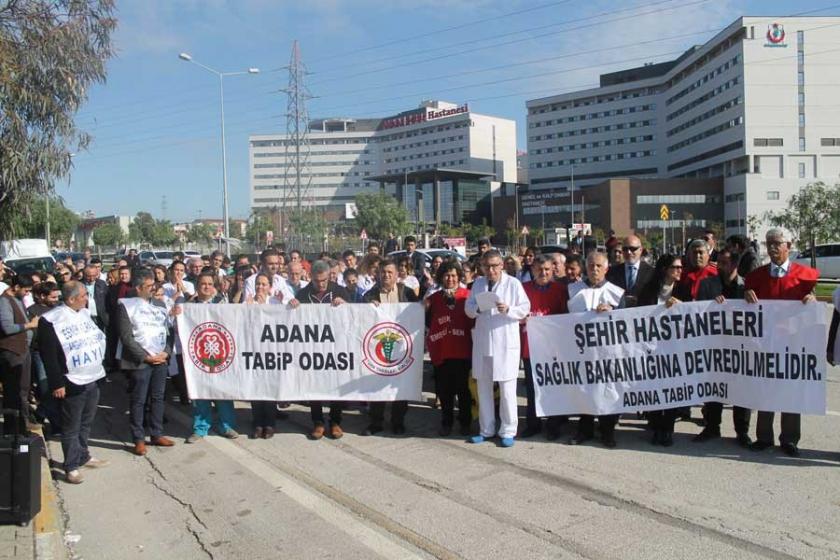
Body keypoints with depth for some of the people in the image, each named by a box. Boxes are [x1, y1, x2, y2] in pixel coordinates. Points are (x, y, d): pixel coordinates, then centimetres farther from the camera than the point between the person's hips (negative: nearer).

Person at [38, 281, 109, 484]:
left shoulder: (85, 313, 8)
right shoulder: (51, 321, -15)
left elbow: (99, 338, 19)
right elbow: (48, 355, -14)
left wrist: (100, 363, 16)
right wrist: (56, 384, -15)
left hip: (93, 379, 7)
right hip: (72, 383, -7)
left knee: (86, 422, 19)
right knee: (71, 427, 3)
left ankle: (83, 456, 35)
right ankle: (71, 467, 13)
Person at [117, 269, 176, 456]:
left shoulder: (160, 305, 12)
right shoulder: (127, 306, -5)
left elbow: (169, 330, 11)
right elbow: (126, 337, -10)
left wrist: (166, 352, -4)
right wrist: (145, 356, -12)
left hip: (161, 360, 5)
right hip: (140, 361, -5)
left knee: (158, 398, 10)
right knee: (138, 400, 1)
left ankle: (157, 434, 20)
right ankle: (139, 439, 9)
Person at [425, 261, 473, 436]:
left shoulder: (467, 295, -1)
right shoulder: (434, 298, 9)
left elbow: (474, 320, -2)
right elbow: (428, 322, 14)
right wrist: (425, 309, -4)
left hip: (462, 350, -2)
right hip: (441, 351, 2)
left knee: (463, 388, 7)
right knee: (444, 389, 9)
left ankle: (465, 422, 21)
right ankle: (446, 422, 23)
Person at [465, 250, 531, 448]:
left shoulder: (513, 283, -4)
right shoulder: (478, 283, 9)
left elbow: (525, 308, -5)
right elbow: (468, 308, 7)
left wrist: (508, 309, -21)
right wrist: (478, 308, -14)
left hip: (506, 342, -5)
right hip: (482, 341, 5)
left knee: (507, 388, -1)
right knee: (483, 387, 12)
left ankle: (508, 431, 11)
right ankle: (486, 429, 24)